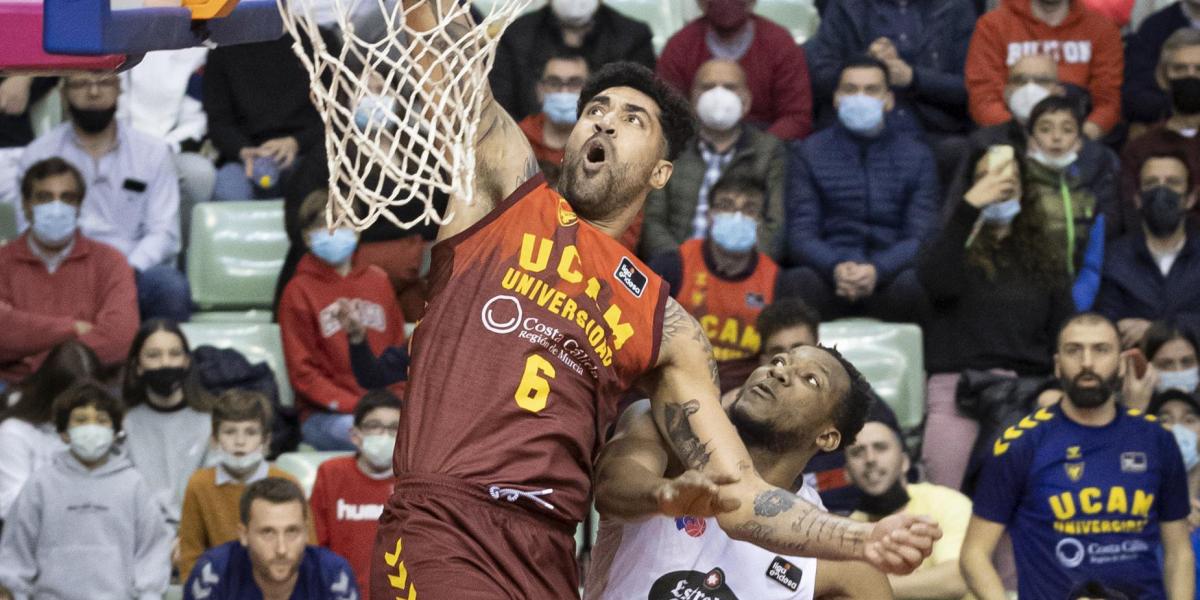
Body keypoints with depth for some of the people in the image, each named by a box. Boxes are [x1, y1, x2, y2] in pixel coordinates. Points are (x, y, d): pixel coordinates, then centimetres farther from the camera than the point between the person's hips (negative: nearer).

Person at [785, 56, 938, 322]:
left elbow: (921, 237, 3)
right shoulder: (808, 153, 12)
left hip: (890, 274, 1)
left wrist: (878, 270, -19)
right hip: (829, 275, -1)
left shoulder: (917, 156, 13)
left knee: (912, 285, -35)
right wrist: (835, 268, -21)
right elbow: (801, 234, 3)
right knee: (803, 282, -37)